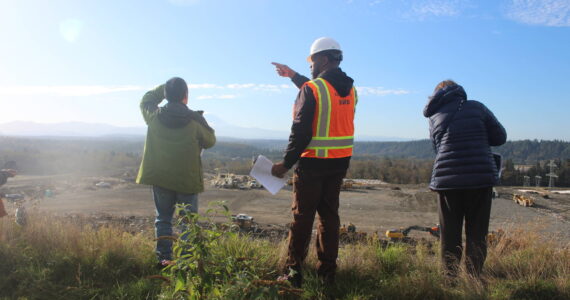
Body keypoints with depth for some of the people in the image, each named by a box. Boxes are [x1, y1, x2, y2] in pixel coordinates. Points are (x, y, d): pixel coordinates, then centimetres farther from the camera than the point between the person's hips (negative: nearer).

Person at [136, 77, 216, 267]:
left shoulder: (154, 116, -6)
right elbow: (210, 141, 0)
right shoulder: (195, 120, -15)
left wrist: (164, 88, 11)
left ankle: (164, 258, 18)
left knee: (163, 218, 16)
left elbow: (145, 101, 16)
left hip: (159, 177, 3)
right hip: (187, 179, -3)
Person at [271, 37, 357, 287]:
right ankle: (327, 271, 19)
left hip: (313, 163, -6)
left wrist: (286, 163, -8)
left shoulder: (311, 88, -13)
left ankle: (294, 273, 10)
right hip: (340, 163, 6)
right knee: (329, 215, 13)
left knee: (302, 217, 3)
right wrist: (293, 76, 33)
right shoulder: (350, 89, 9)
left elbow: (301, 132, -16)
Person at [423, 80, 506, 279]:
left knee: (450, 233, 12)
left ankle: (450, 277, 18)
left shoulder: (434, 117, 9)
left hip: (447, 179, 1)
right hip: (481, 177, -1)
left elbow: (437, 148, 11)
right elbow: (500, 137, 7)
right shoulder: (476, 107, 3)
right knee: (477, 233, 10)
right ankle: (474, 278, 16)